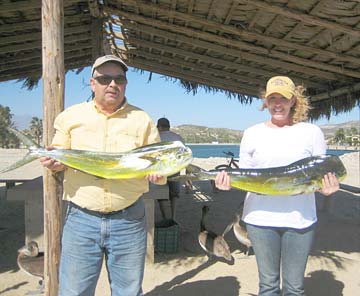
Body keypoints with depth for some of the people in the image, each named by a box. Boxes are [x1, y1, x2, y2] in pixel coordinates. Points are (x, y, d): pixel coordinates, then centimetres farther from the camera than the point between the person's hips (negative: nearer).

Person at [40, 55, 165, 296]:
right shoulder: (71, 116, 6)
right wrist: (54, 162, -10)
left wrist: (158, 173, -17)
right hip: (81, 219, 0)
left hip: (129, 220, 0)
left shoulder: (143, 120, 4)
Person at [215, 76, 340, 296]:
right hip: (261, 218, 1)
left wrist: (327, 188, -17)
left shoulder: (311, 132, 2)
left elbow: (322, 175, 5)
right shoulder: (252, 134, 5)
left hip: (300, 219, 0)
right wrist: (229, 181, -12)